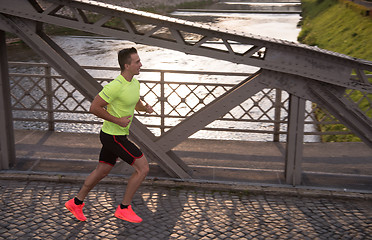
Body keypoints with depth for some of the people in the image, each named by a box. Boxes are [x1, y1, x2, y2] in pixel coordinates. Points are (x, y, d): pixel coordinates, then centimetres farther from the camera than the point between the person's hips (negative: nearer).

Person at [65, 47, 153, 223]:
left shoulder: (135, 82, 6)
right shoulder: (115, 86, -24)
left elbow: (136, 103, 23)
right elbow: (94, 108, -21)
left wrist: (145, 108, 1)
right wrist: (118, 120, -21)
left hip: (117, 135, 9)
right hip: (114, 136, -9)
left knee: (102, 170, 19)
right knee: (143, 168, -6)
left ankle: (76, 203, 34)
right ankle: (124, 208, 7)